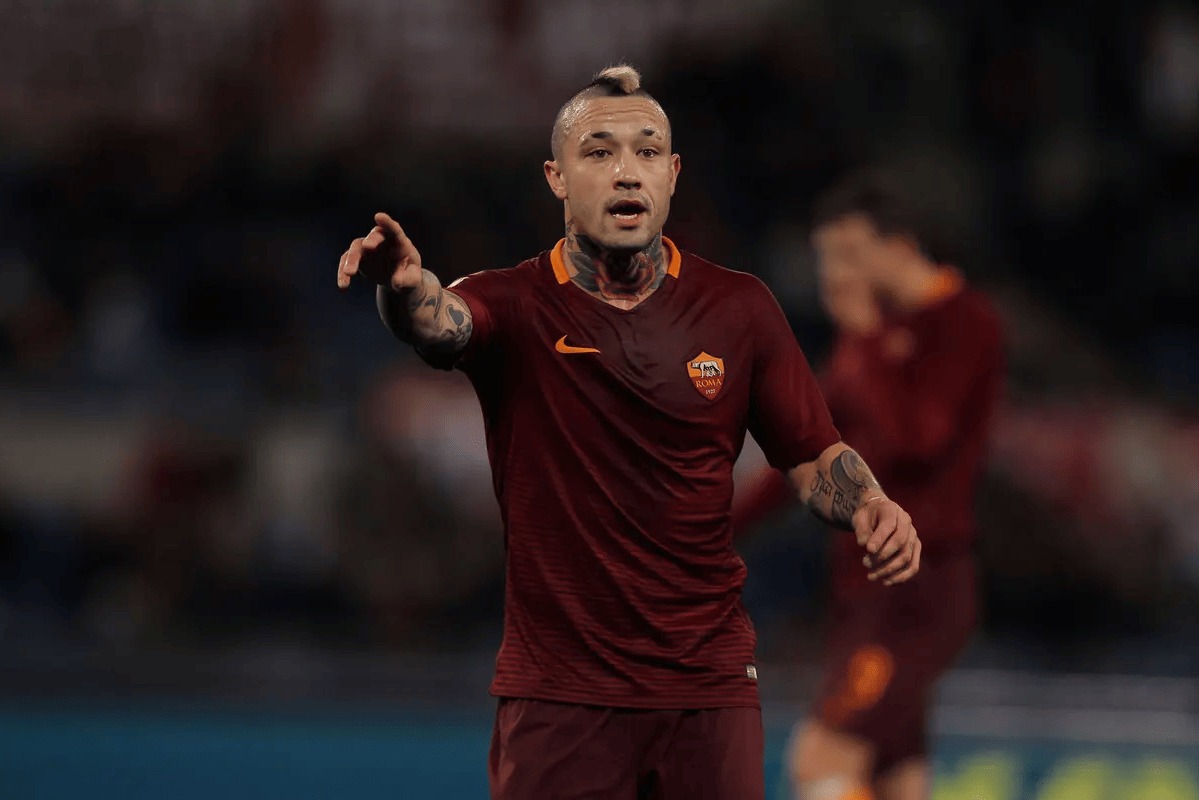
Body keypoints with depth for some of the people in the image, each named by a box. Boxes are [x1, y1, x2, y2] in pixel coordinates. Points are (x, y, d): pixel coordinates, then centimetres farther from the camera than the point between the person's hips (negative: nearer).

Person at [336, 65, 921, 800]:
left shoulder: (740, 307, 2)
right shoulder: (516, 305, -5)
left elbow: (814, 455, 6)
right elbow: (440, 322, -27)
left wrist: (869, 507, -17)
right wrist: (405, 286, -52)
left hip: (708, 683, 2)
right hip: (556, 695, -2)